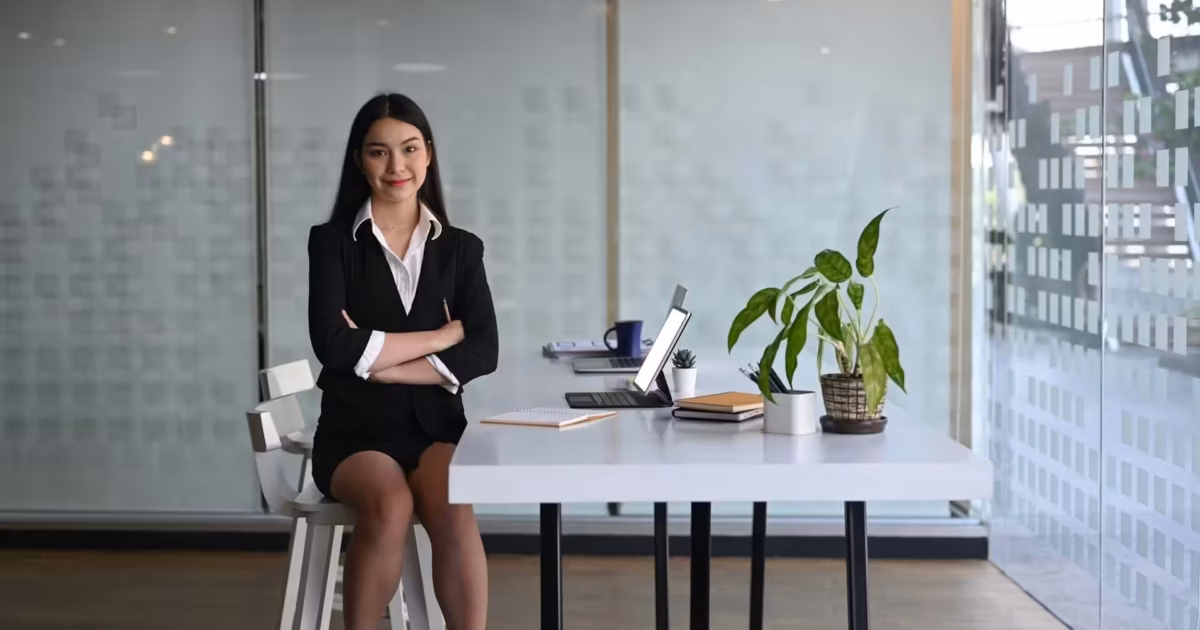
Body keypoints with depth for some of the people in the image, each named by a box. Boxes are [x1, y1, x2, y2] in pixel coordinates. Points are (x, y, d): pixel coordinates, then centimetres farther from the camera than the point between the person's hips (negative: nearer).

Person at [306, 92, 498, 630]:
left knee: (454, 511, -31)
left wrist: (380, 362, -13)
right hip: (355, 429, -1)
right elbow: (334, 345, -12)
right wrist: (441, 334, -7)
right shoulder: (332, 241, 2)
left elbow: (483, 352, -3)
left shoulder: (461, 248, 9)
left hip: (435, 424, 2)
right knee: (389, 506, -33)